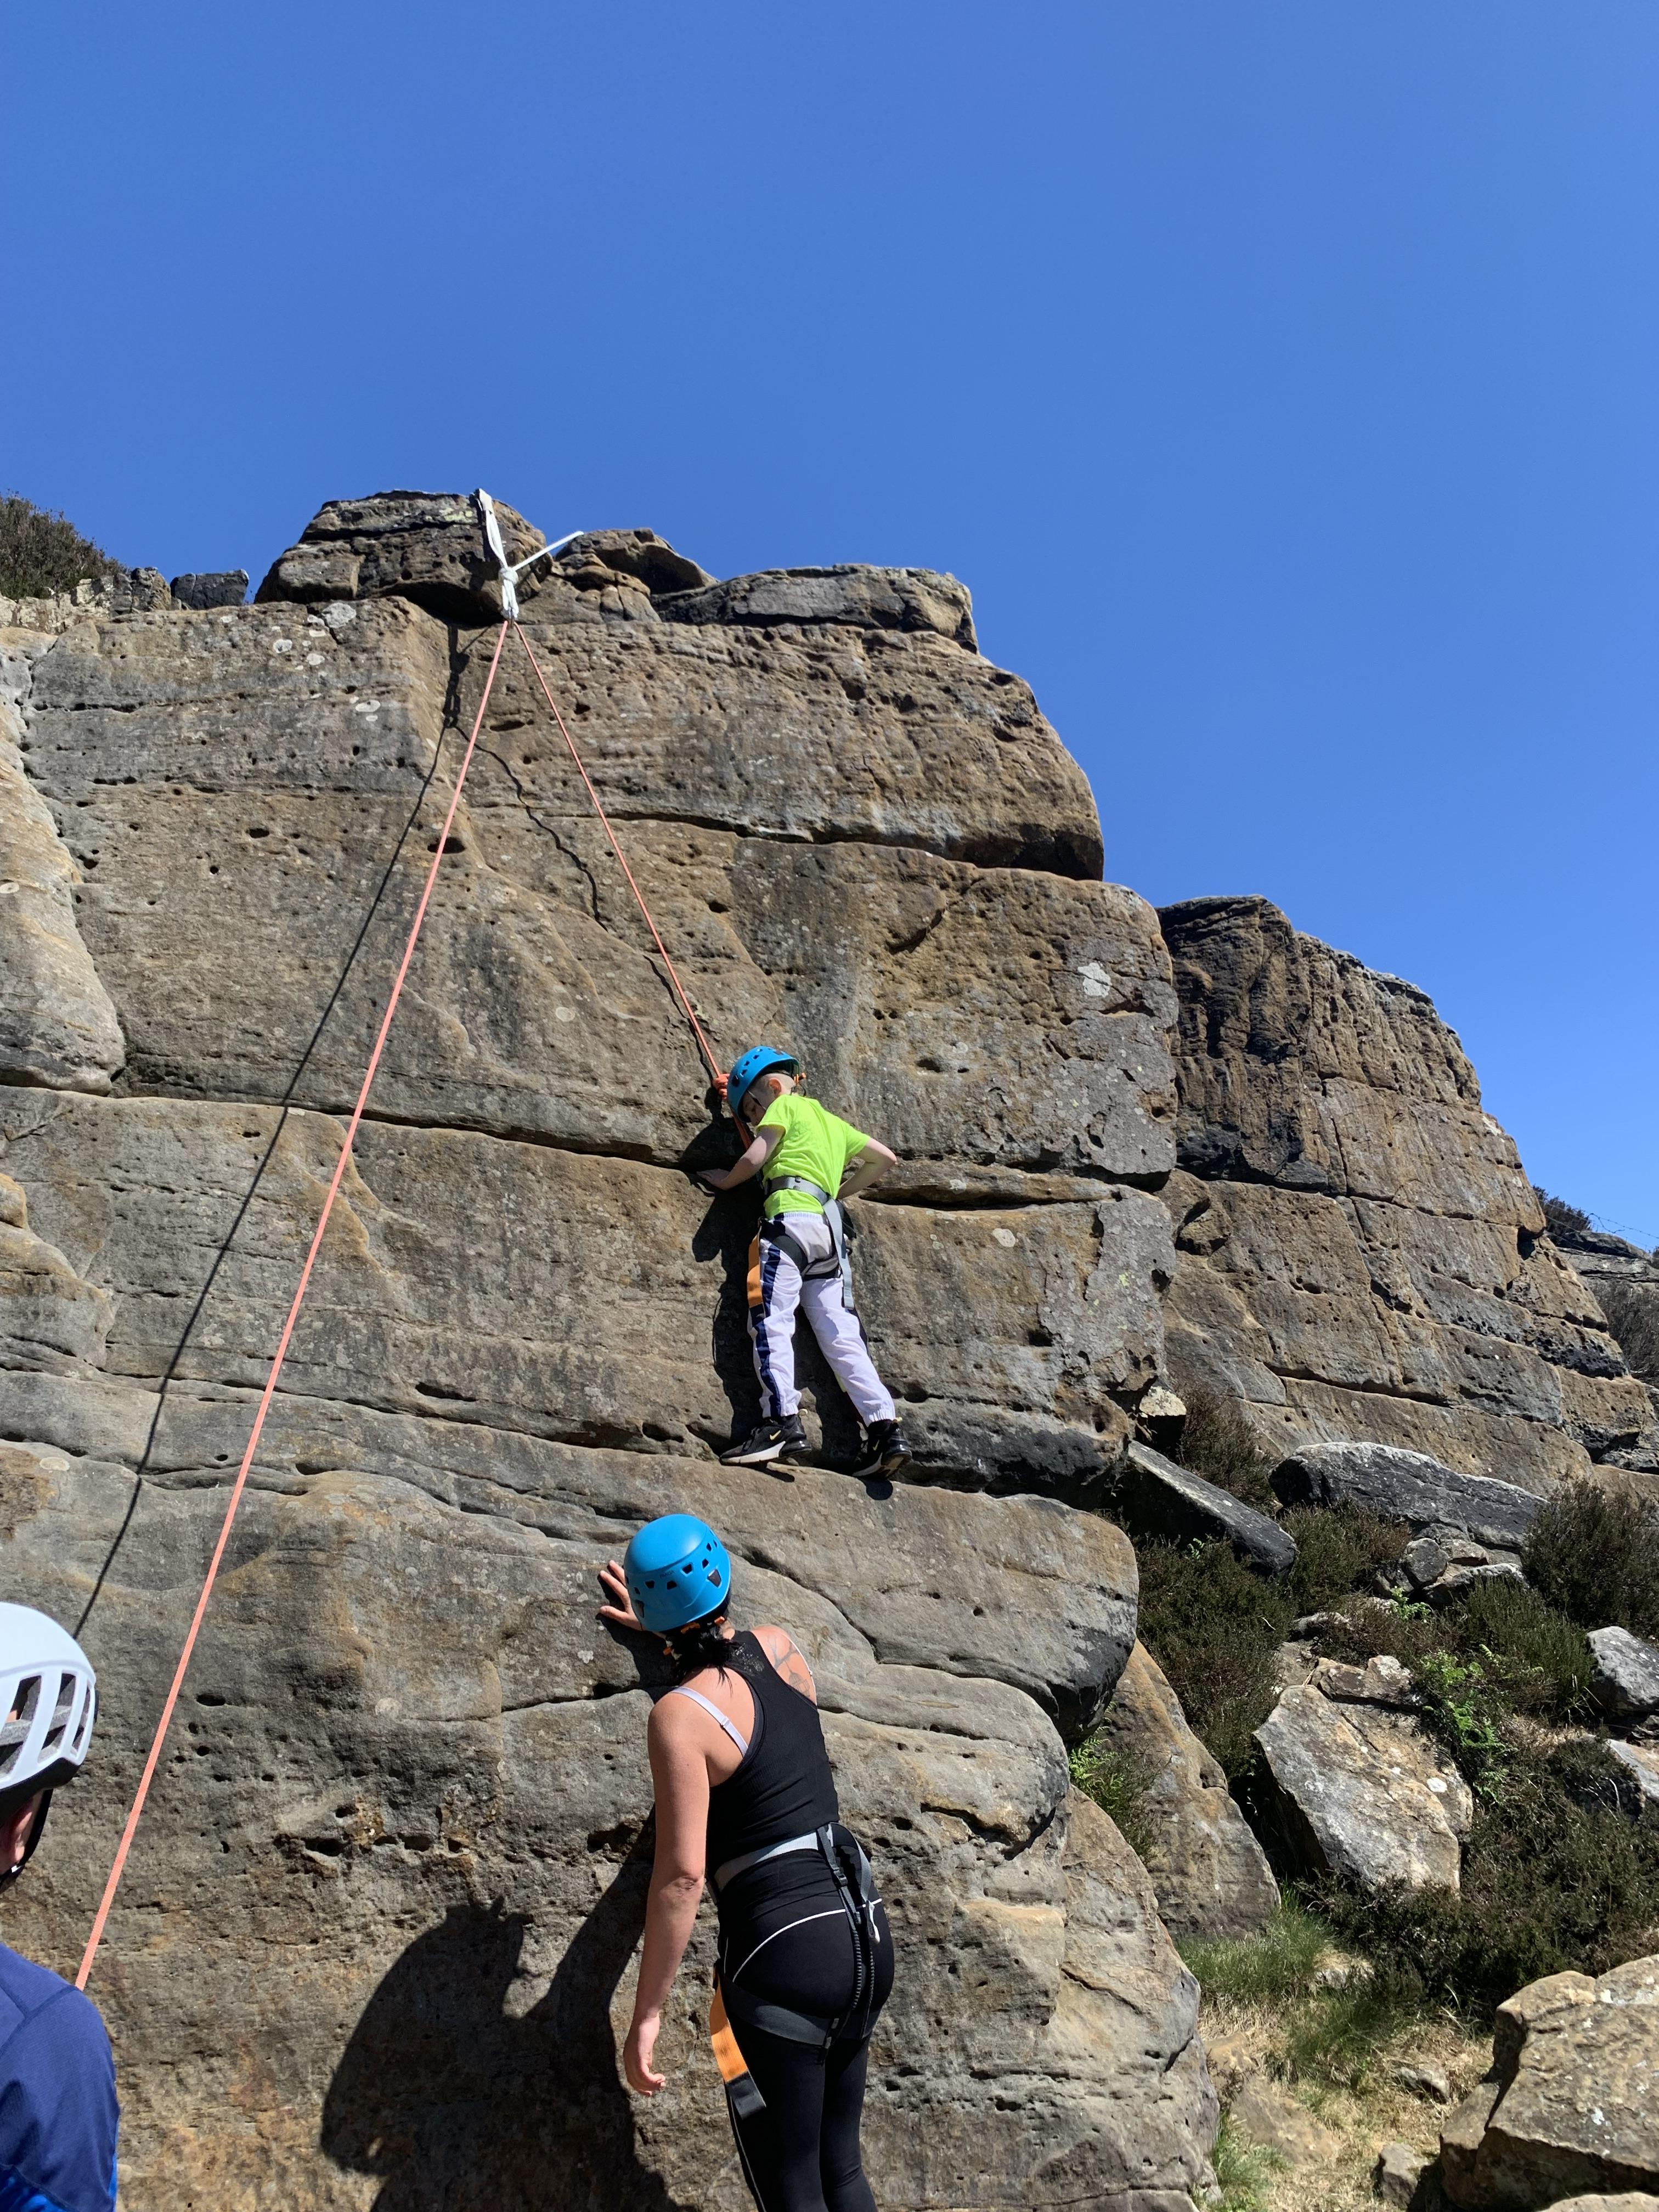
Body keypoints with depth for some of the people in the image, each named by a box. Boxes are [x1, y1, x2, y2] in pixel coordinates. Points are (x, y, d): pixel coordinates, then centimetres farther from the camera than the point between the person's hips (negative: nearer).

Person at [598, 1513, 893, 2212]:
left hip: (784, 1944, -7)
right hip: (864, 1927, 7)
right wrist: (666, 1634, 38)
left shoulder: (680, 1714, -14)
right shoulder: (779, 1647, 4)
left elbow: (681, 1874, -17)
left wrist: (646, 2013, -9)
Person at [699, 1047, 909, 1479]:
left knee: (771, 1321, -16)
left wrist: (725, 1180, 18)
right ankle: (885, 1428, -8)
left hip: (791, 1215, -7)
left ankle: (781, 1421, -30)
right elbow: (886, 1159, 34)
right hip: (829, 1224, 8)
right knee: (840, 1333, 0)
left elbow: (753, 1159, 0)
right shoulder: (832, 1122, 32)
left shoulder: (785, 1107, 11)